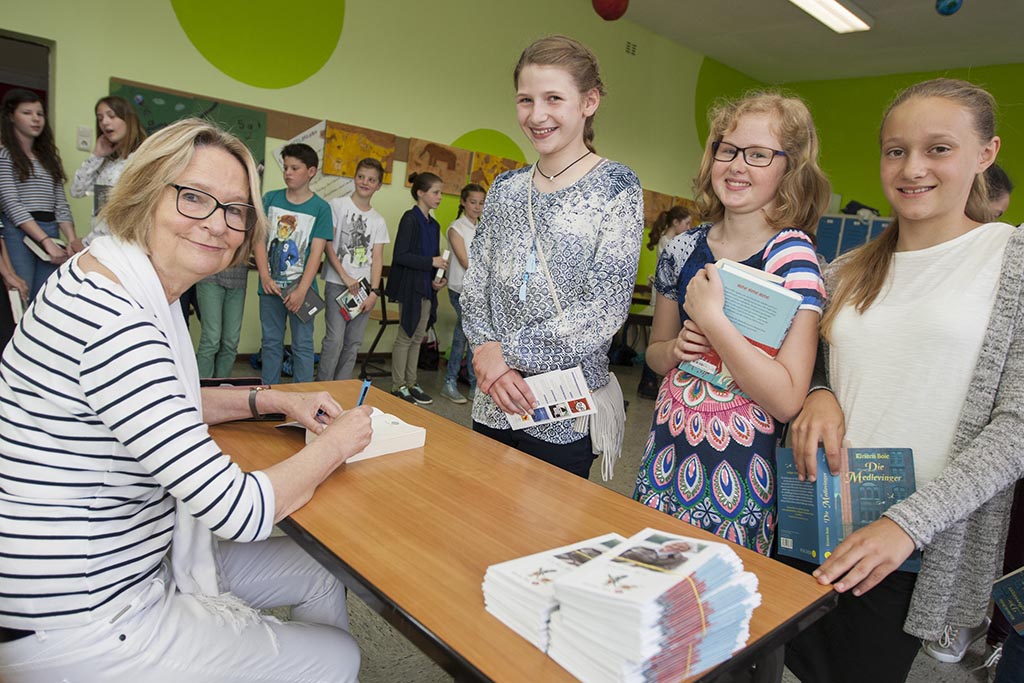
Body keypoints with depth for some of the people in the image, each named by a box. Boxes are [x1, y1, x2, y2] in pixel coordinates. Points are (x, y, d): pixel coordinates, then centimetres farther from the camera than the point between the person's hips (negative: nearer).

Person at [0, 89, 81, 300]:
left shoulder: (49, 156, 19)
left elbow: (60, 204, 13)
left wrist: (72, 239, -4)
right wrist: (46, 240, -18)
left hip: (51, 235, 5)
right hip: (18, 234, -5)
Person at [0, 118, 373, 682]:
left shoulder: (133, 289, 1)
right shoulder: (113, 319, -32)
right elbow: (241, 512, -31)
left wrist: (273, 401, 5)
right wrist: (337, 442, -13)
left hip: (123, 565, 10)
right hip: (78, 632, -9)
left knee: (322, 577, 19)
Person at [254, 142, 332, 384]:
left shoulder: (320, 208, -2)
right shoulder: (271, 199, 6)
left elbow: (316, 252, -8)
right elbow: (260, 238, 3)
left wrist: (301, 290, -15)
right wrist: (265, 277, -10)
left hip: (300, 288, -3)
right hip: (271, 286, 3)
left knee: (303, 345, 4)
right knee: (271, 343, 12)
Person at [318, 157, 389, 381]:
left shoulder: (378, 221, 12)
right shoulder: (337, 205, 1)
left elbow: (377, 258, 7)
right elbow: (327, 244, -4)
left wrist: (374, 292, -4)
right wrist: (345, 277, -12)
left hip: (363, 287, 4)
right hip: (337, 283, -4)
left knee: (354, 343, 6)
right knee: (335, 339, -11)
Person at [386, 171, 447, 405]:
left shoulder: (434, 225, 14)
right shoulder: (410, 219, -9)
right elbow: (400, 255, -17)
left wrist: (437, 279, 1)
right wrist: (431, 262, -17)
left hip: (427, 287, 7)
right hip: (410, 286, -7)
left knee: (418, 337, 12)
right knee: (406, 336, 0)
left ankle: (411, 382, 21)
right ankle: (398, 386, 11)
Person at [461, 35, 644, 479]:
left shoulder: (617, 188, -7)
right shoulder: (505, 188, 7)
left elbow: (605, 309, -15)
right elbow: (474, 290, 6)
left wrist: (506, 351, -14)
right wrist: (489, 359, -11)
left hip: (566, 413, -4)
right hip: (494, 405, 5)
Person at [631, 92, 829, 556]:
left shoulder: (792, 257, -12)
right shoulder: (683, 249, 2)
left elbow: (788, 400, -20)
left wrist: (712, 318, -23)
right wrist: (676, 348, -8)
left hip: (739, 469, -5)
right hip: (668, 451, 5)